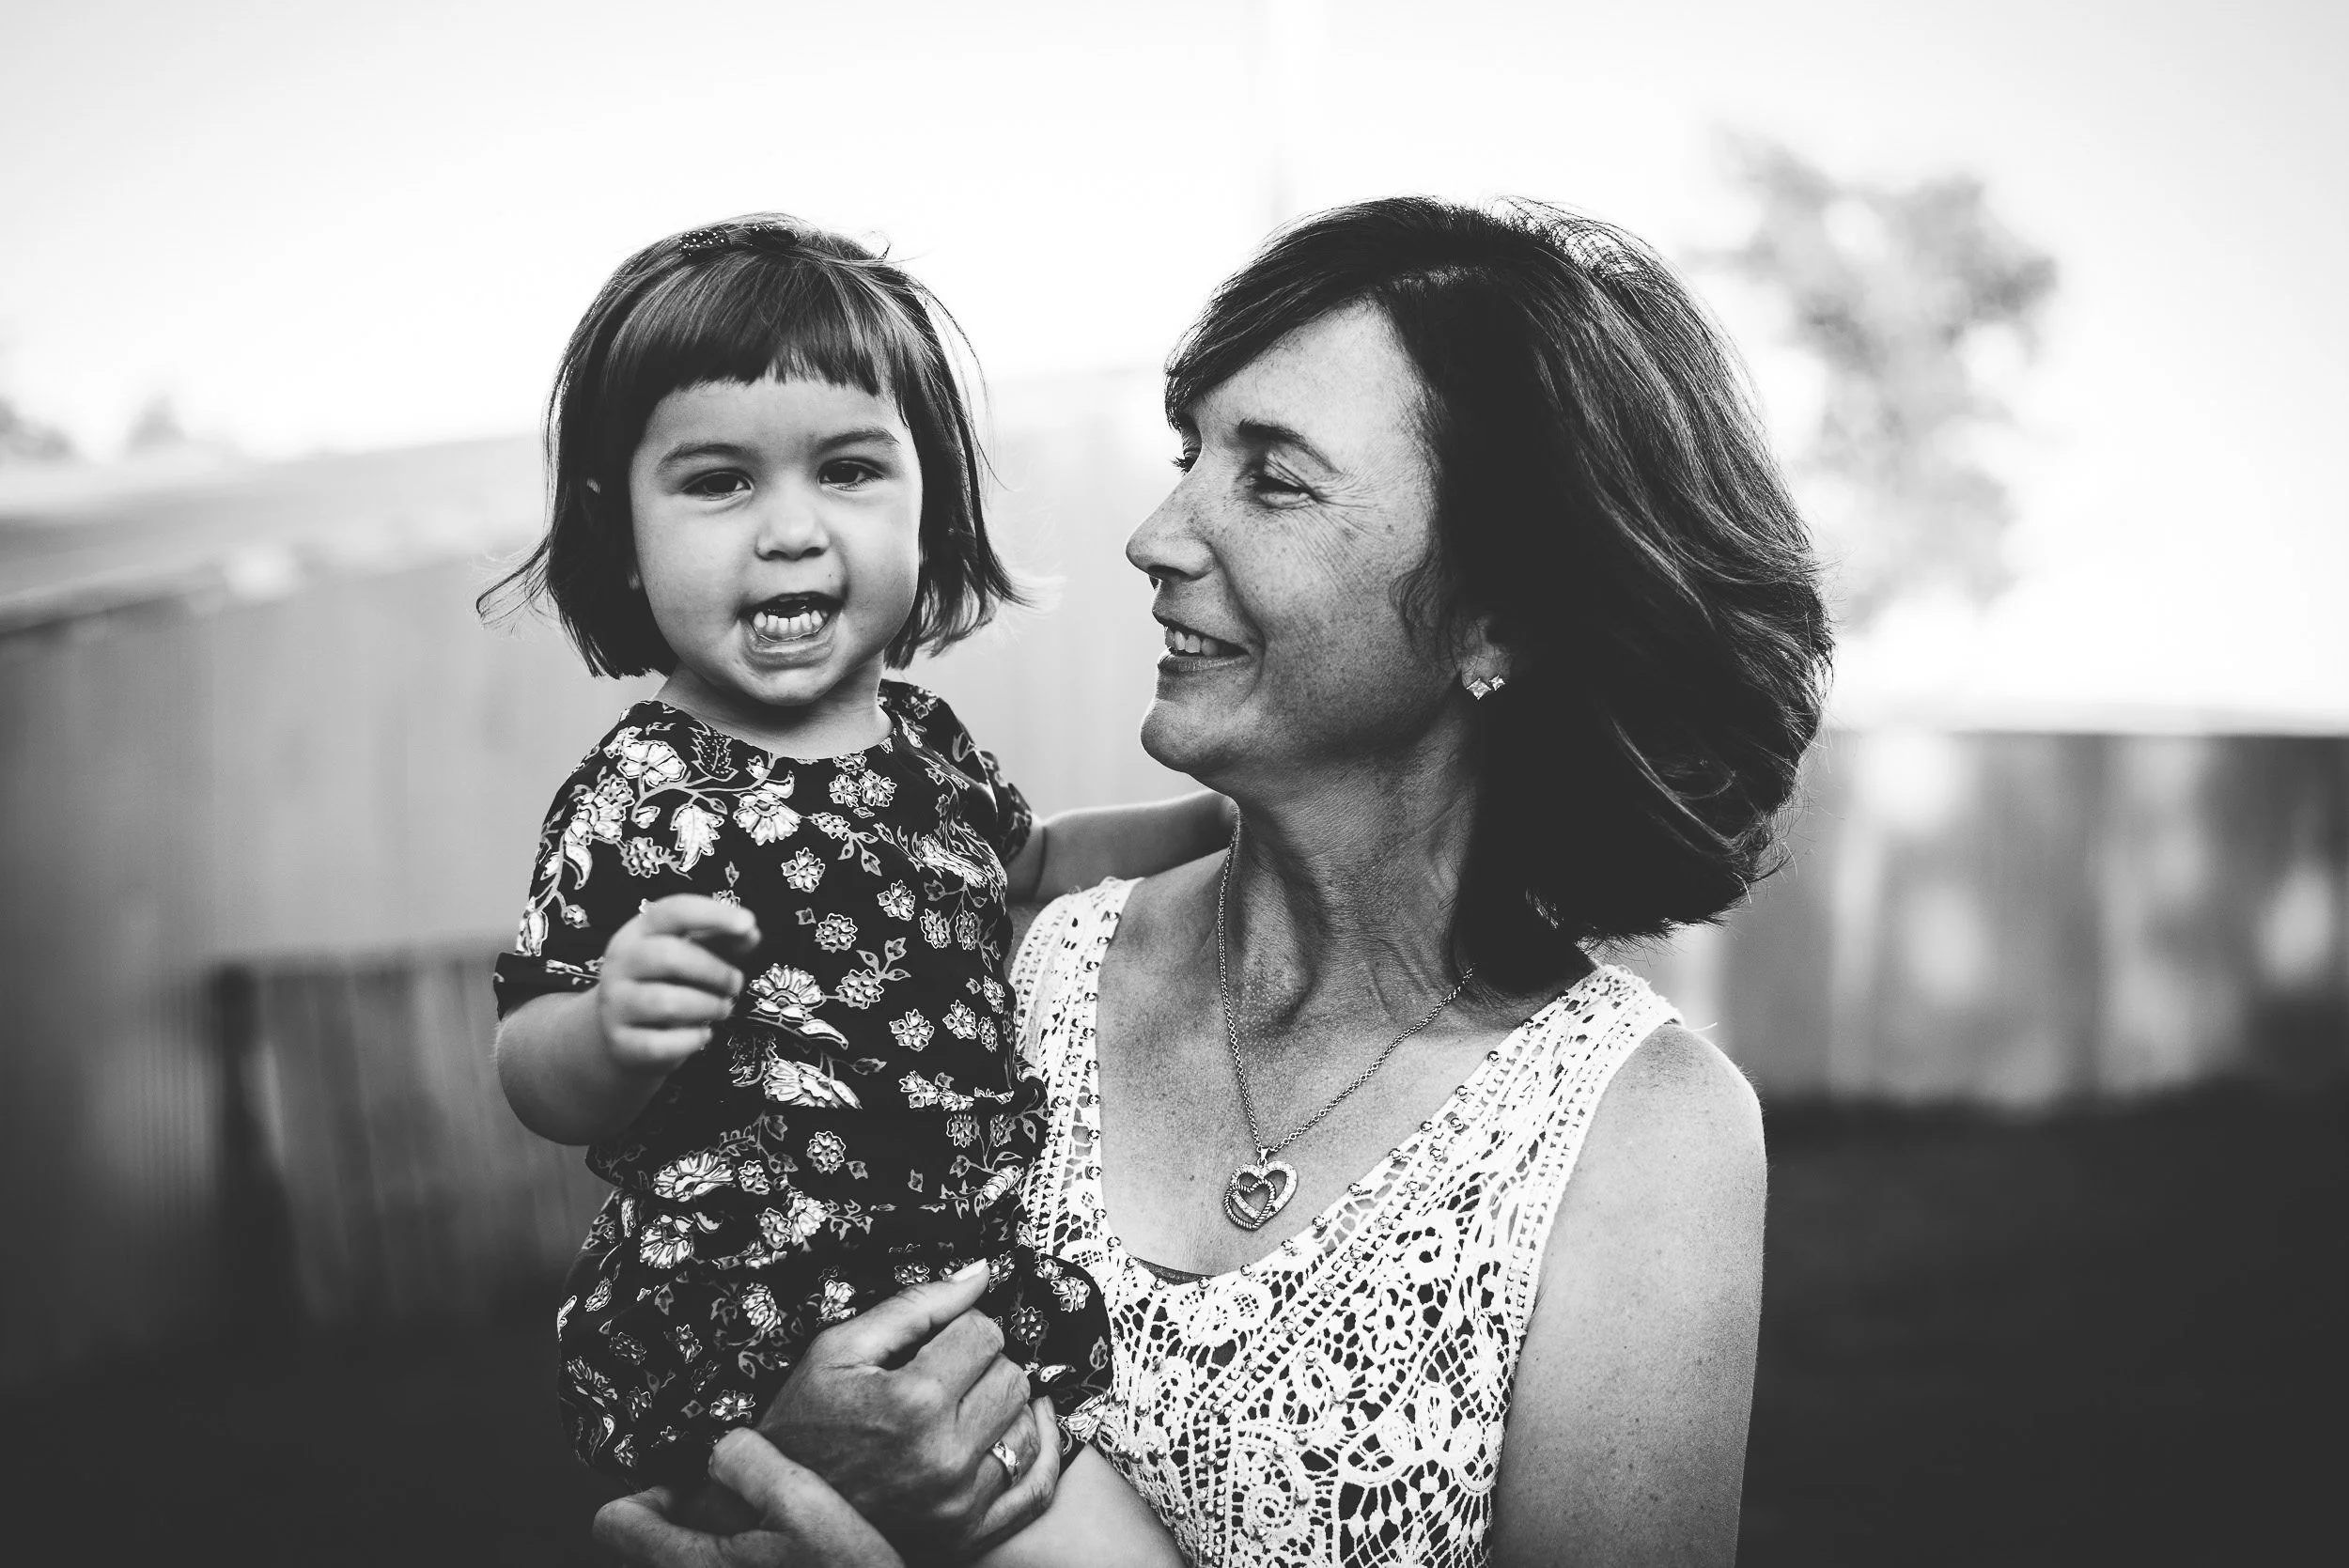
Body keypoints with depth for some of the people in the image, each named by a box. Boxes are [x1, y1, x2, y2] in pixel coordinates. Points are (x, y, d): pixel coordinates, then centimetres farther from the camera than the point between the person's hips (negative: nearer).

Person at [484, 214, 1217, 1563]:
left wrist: (1216, 821, 20)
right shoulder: (639, 800, -15)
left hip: (980, 1270, 8)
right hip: (772, 1328, -7)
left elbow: (1016, 871, 27)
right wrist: (616, 1033, -33)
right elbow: (532, 1076, -13)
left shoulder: (919, 739, 6)